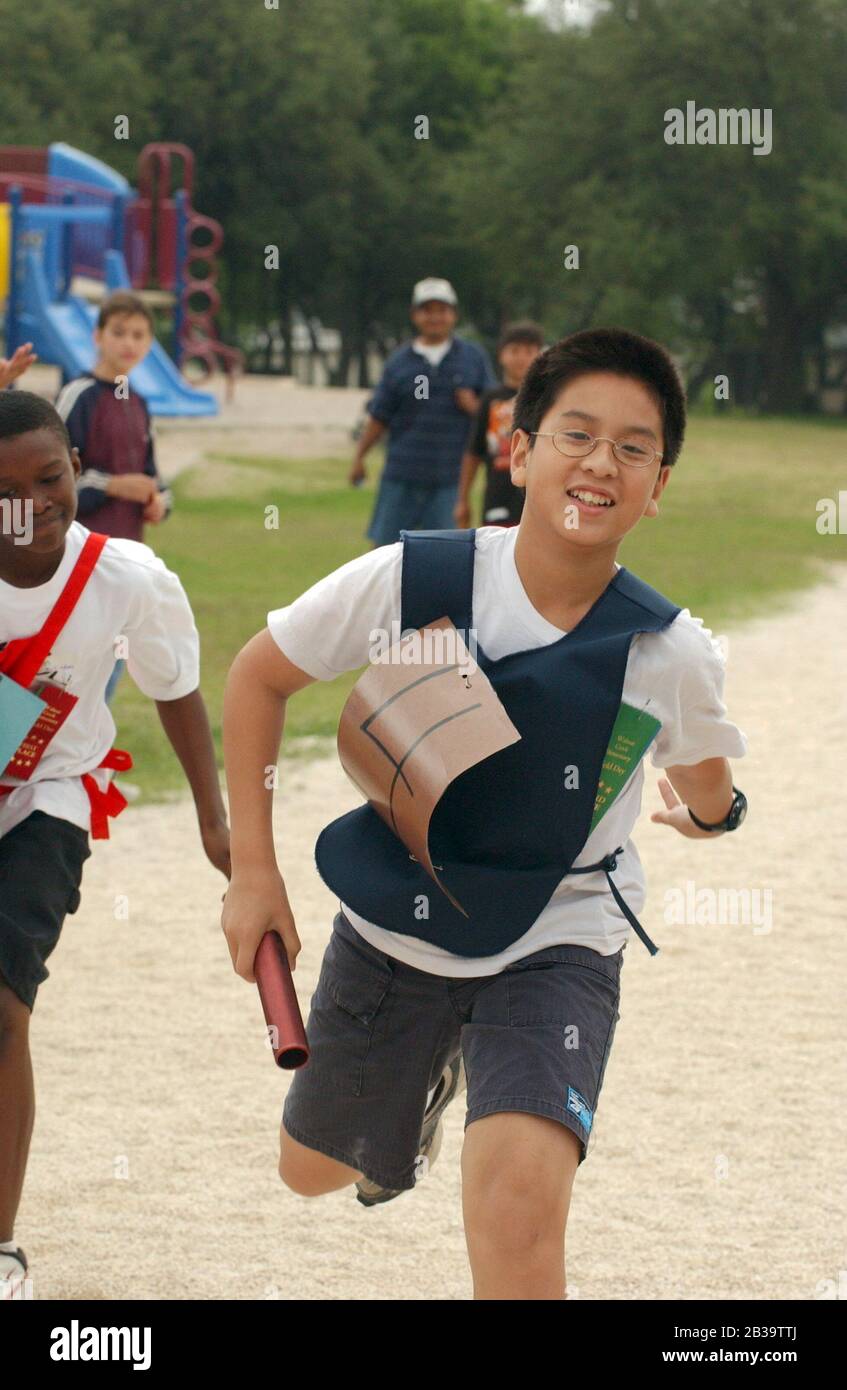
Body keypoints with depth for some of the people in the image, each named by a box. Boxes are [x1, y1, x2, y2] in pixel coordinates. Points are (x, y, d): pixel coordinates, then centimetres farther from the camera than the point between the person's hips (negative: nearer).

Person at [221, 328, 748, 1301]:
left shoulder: (672, 653, -18)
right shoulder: (409, 581, -20)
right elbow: (259, 676, -4)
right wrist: (252, 869, -6)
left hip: (554, 941, -2)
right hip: (390, 925, 2)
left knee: (519, 1201, -28)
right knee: (314, 1170, 25)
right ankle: (431, 1078, 57)